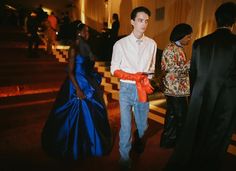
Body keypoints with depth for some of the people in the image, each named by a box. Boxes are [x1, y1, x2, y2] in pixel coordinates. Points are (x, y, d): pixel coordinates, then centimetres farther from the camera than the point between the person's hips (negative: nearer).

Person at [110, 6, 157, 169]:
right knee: (126, 125, 2)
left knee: (142, 124, 17)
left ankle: (139, 142, 51)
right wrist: (134, 77, -15)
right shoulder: (120, 44, -4)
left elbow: (152, 68, 11)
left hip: (143, 88, 3)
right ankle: (125, 157, 24)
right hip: (126, 88, -2)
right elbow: (114, 69, -3)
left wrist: (147, 80, -8)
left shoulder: (151, 44, 3)